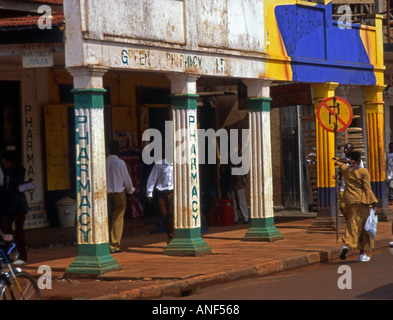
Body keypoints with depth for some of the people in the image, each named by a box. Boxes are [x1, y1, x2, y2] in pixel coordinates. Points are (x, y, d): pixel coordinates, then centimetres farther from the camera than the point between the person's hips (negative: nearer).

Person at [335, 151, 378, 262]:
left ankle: (346, 244, -8)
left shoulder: (346, 170, 3)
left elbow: (338, 162, 24)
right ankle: (362, 254, 5)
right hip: (361, 201, -4)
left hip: (349, 200, 4)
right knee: (362, 225, 2)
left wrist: (347, 162, 14)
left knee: (352, 224, 14)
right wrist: (373, 203, -9)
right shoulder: (363, 172, -10)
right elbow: (367, 189, -12)